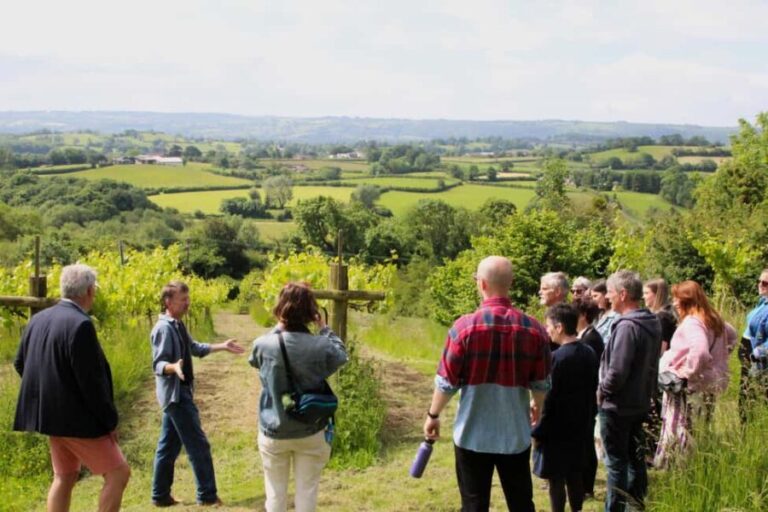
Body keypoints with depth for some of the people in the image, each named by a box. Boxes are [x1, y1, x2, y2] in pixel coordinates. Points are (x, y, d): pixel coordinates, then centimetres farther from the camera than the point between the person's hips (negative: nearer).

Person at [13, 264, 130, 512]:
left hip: (51, 415, 9)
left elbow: (20, 363, 16)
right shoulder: (80, 324, -21)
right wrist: (109, 421, -13)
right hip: (77, 419, -9)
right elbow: (91, 380, -22)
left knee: (64, 476, 17)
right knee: (118, 473, 0)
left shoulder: (39, 319, 6)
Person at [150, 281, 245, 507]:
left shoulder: (178, 325, 11)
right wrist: (173, 367, -43)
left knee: (169, 446, 13)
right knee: (198, 444, -4)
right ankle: (207, 495, 5)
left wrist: (223, 346, 26)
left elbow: (194, 348, 25)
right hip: (175, 393, -10)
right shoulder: (164, 328, -19)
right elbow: (158, 364, -23)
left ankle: (160, 495, 19)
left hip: (180, 393, 10)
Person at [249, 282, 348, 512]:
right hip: (311, 433, -1)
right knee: (306, 492, 11)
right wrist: (324, 328, 11)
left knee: (275, 493, 15)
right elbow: (341, 356, 5)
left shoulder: (264, 345, -15)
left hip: (273, 433, 1)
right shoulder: (322, 347, -18)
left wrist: (278, 329, 12)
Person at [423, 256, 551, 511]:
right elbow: (541, 384, 4)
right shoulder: (534, 329, -5)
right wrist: (537, 408, 26)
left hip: (473, 434, -2)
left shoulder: (465, 326, -14)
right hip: (516, 434, 3)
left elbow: (447, 382, -9)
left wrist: (433, 415, 9)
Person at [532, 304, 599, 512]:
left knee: (556, 479, 2)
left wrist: (537, 432, -10)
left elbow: (549, 400, -18)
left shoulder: (557, 358, -20)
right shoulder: (589, 353, 3)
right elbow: (592, 391, 10)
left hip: (557, 429, -7)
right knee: (575, 476, 15)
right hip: (581, 427, 7)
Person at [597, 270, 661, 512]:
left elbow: (617, 371, -26)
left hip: (617, 406, -9)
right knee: (635, 458, 18)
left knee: (616, 462, 2)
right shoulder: (652, 323, 5)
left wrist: (602, 391, -11)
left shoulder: (627, 326, -24)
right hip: (640, 402, 9)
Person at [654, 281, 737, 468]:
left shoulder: (691, 323, -19)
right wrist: (719, 357, 23)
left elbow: (699, 351, -36)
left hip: (689, 388, -9)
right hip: (709, 384, 9)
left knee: (679, 434, -2)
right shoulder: (712, 320, 10)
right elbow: (731, 335, 29)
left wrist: (687, 372, -23)